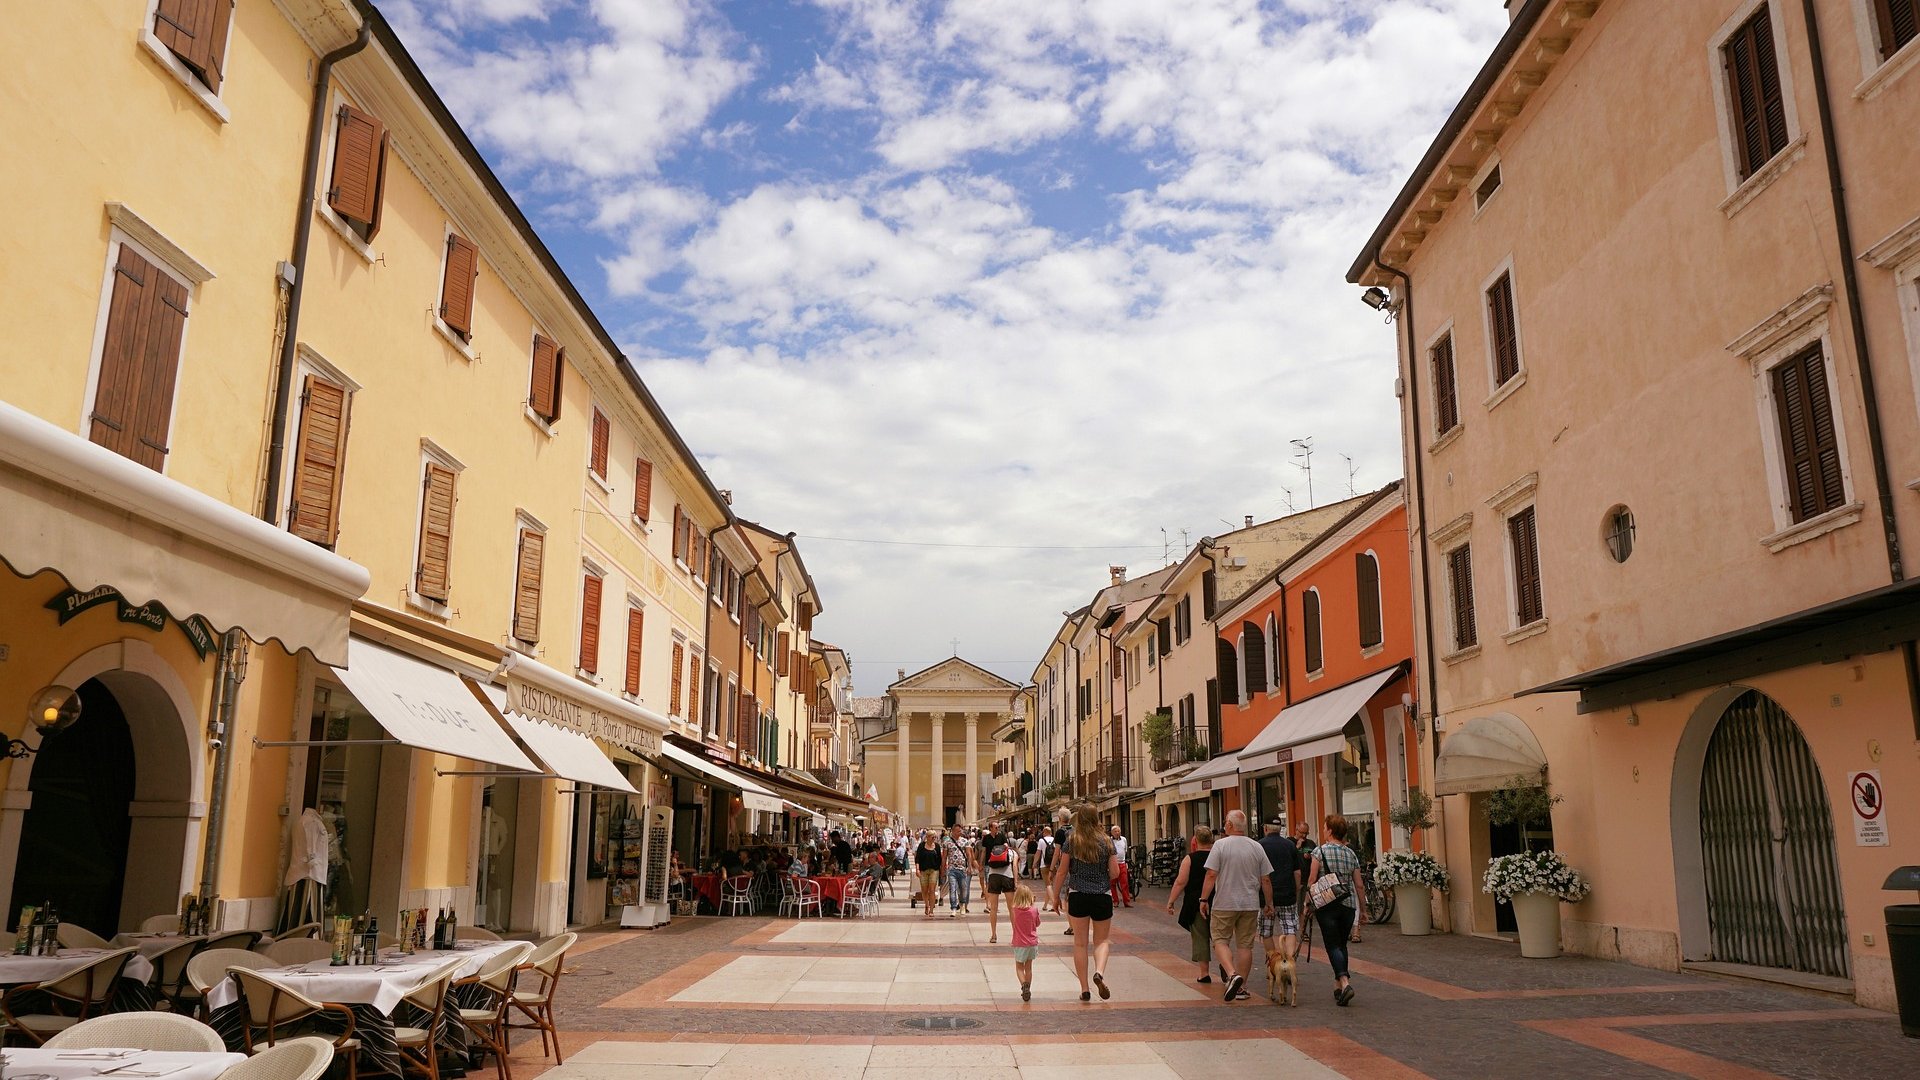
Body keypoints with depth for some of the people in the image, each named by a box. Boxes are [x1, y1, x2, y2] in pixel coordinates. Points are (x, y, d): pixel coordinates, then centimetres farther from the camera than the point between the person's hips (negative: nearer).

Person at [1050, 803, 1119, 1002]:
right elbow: (1115, 872, -3)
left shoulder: (1071, 841, -4)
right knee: (1101, 941, 13)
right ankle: (1100, 972, -14)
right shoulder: (1107, 842, -3)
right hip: (1102, 896, 0)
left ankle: (1084, 989, 8)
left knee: (1080, 943, 9)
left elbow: (1062, 872, -2)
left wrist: (1056, 897, 8)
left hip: (1077, 895, 0)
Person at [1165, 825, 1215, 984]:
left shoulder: (1190, 859, -8)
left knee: (1200, 938, 6)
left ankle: (1204, 973, 8)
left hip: (1195, 905, -2)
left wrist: (1171, 901, -5)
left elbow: (1180, 882, -12)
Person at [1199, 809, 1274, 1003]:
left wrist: (1204, 899, -6)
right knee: (1245, 945, 9)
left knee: (1220, 941, 6)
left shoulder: (1220, 845, -9)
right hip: (1250, 905, 3)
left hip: (1224, 903, -3)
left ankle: (1232, 974, -16)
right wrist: (1269, 904, 15)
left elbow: (1211, 875, -13)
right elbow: (1266, 880, 5)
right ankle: (1241, 987, 13)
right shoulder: (1257, 847, 2)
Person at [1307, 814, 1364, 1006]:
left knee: (1333, 945, -3)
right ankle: (1338, 986, 19)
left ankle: (1344, 982, -21)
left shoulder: (1320, 851, -7)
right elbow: (1358, 885, 9)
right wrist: (1362, 910, 17)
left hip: (1327, 905, -4)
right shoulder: (1351, 854, 7)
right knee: (1342, 944, 15)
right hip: (1348, 904, 4)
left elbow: (1312, 879, -9)